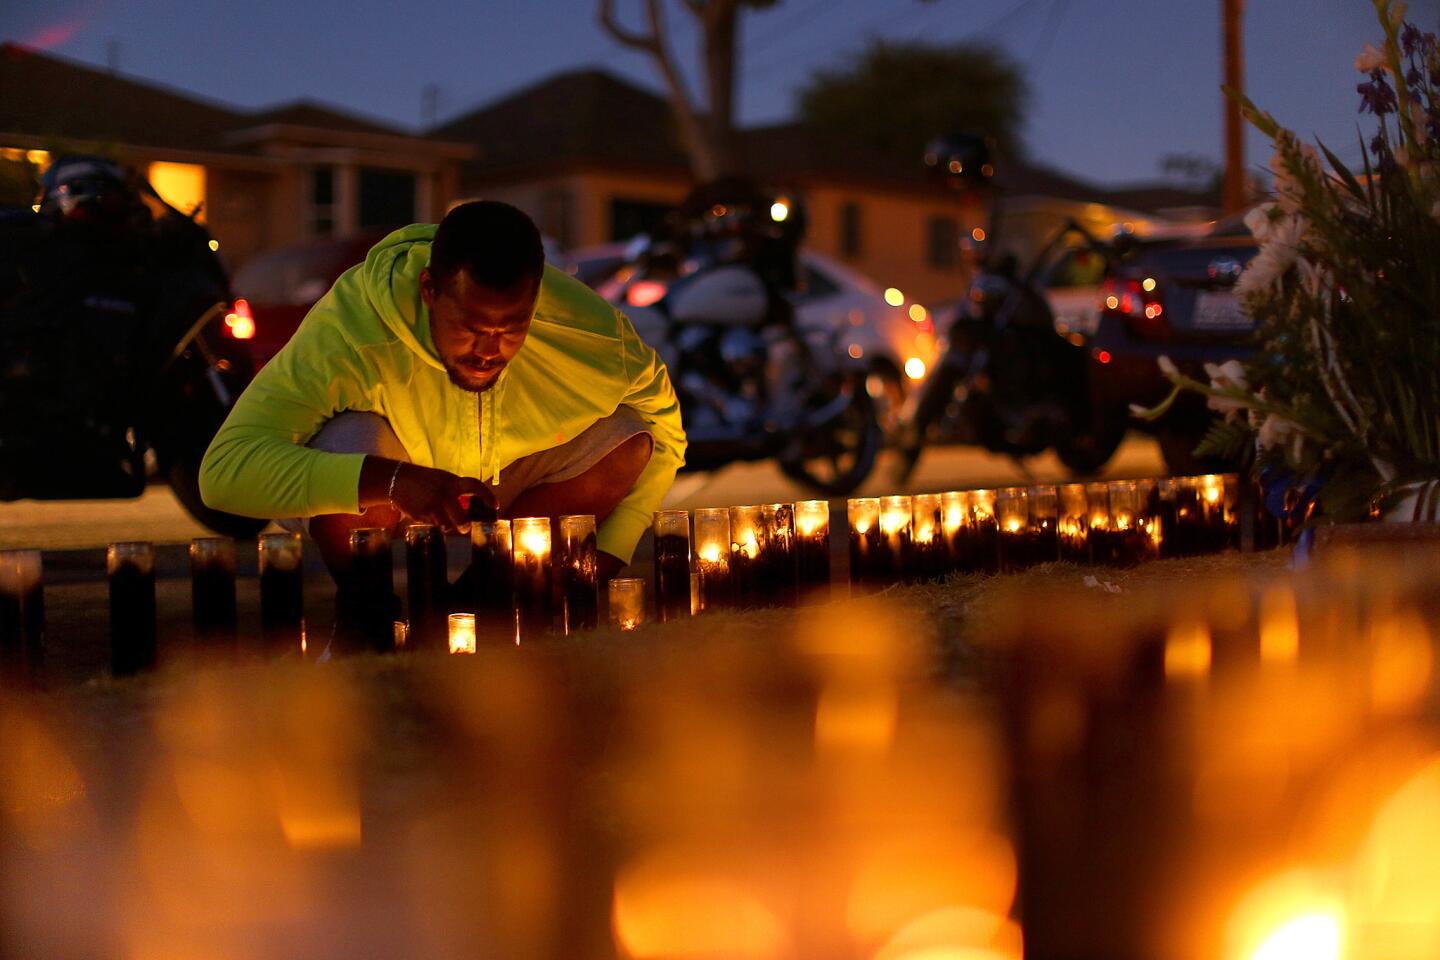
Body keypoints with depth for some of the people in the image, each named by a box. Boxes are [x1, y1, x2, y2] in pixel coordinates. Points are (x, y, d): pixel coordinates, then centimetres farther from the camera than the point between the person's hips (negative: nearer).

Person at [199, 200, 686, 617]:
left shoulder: (589, 332, -28)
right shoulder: (349, 329, -38)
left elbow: (661, 430, -9)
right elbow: (223, 470, -44)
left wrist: (608, 556, -23)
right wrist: (389, 479, -56)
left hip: (510, 492, 3)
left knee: (627, 436, -22)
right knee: (352, 442, -37)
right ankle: (362, 612, -7)